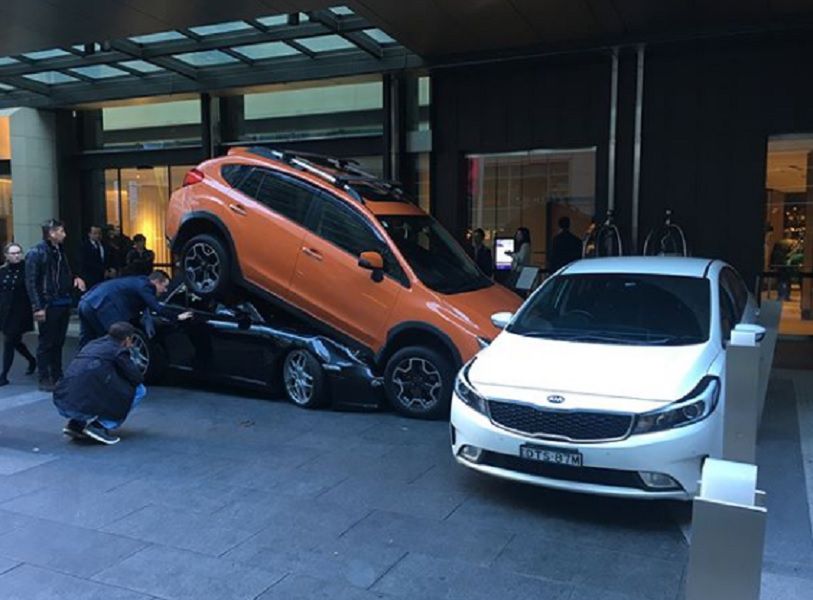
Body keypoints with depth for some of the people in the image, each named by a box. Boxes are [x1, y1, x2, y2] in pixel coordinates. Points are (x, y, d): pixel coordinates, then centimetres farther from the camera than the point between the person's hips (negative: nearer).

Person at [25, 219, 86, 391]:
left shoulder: (60, 251, 13)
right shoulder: (36, 253, -10)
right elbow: (31, 282, -13)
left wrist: (75, 279, 1)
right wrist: (37, 307, -19)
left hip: (64, 304, 7)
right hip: (48, 305, -7)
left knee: (58, 342, 13)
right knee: (46, 343, 0)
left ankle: (57, 376, 22)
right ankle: (45, 379, 7)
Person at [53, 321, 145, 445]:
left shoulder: (92, 345, 23)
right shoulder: (119, 351, 2)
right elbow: (138, 379, 2)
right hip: (86, 405, -8)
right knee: (139, 390, 5)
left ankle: (75, 423, 17)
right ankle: (99, 425, -3)